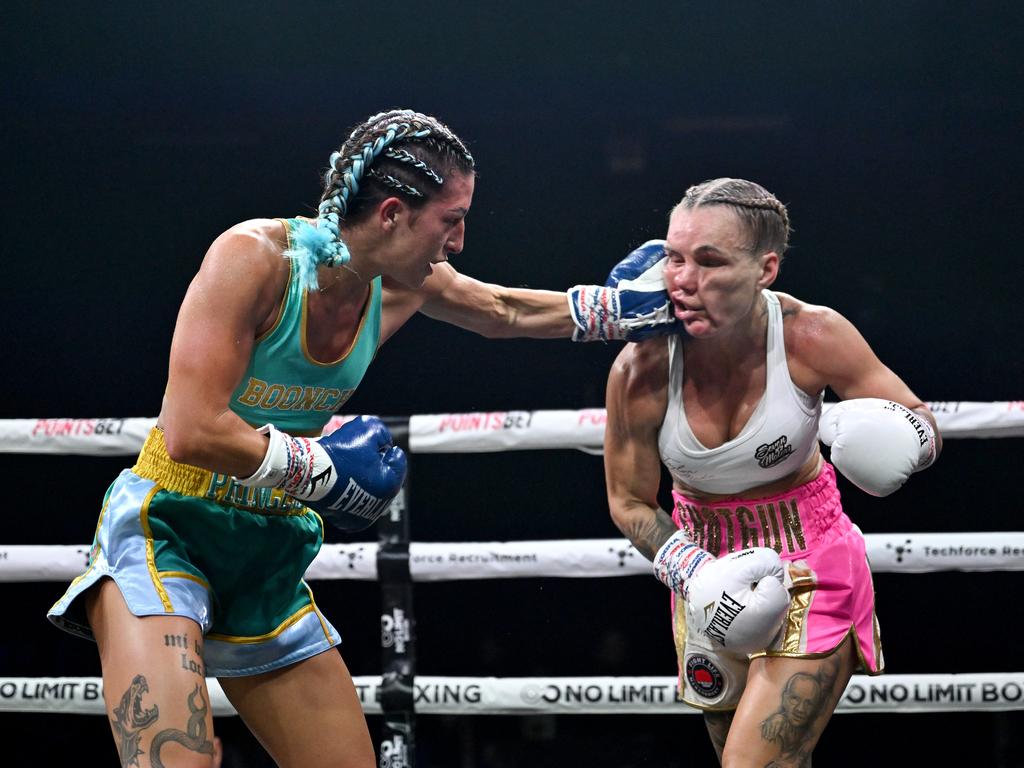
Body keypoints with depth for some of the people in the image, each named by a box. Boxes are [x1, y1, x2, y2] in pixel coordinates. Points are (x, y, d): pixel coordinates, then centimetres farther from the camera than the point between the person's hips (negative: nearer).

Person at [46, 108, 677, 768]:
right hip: (167, 533, -7)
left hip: (271, 557, 8)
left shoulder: (400, 285, 0)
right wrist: (323, 471, -18)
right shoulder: (257, 256, -20)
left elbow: (506, 311, 23)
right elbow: (191, 433, -26)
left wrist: (624, 306, 18)